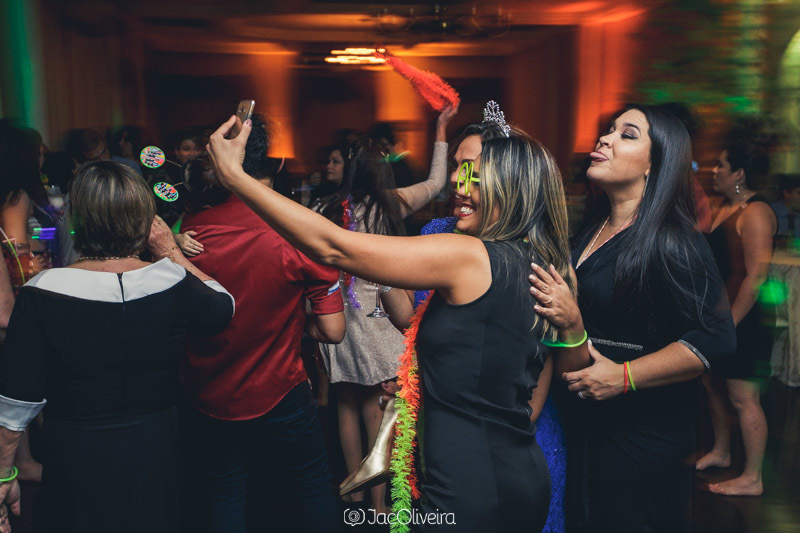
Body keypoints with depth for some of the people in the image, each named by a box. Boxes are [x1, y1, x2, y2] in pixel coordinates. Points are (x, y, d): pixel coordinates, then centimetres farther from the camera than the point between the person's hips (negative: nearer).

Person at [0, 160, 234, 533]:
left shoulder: (42, 293, -19)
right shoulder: (174, 282, -16)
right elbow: (223, 307, 7)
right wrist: (170, 252, 9)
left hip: (74, 463, -1)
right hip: (154, 456, 2)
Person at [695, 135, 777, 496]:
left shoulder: (755, 213, -17)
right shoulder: (724, 208, 12)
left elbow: (756, 276, -23)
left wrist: (729, 323, -22)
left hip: (738, 319, -10)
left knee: (743, 398, -2)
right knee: (712, 385, 19)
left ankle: (752, 479, 9)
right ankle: (720, 452, 37)